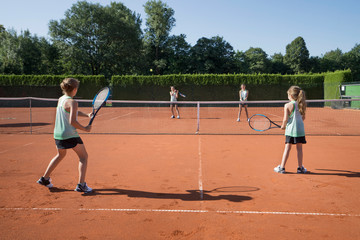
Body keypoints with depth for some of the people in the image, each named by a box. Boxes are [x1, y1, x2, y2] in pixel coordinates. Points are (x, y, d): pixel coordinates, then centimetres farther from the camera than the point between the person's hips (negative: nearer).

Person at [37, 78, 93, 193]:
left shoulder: (60, 99, 10)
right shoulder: (72, 102, -16)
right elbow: (72, 121, -24)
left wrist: (87, 115, 15)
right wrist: (84, 128, -12)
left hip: (58, 134, 8)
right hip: (70, 135, -8)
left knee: (60, 155, 30)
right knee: (83, 157, 4)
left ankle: (44, 178, 36)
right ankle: (81, 185, -3)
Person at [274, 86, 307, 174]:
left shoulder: (287, 105, -11)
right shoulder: (301, 105, 3)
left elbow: (285, 119, -11)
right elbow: (303, 118, 11)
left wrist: (283, 126, 7)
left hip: (290, 130, -3)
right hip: (300, 130, 3)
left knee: (287, 148, 2)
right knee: (299, 148, 11)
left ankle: (282, 167, 8)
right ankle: (300, 168, 17)